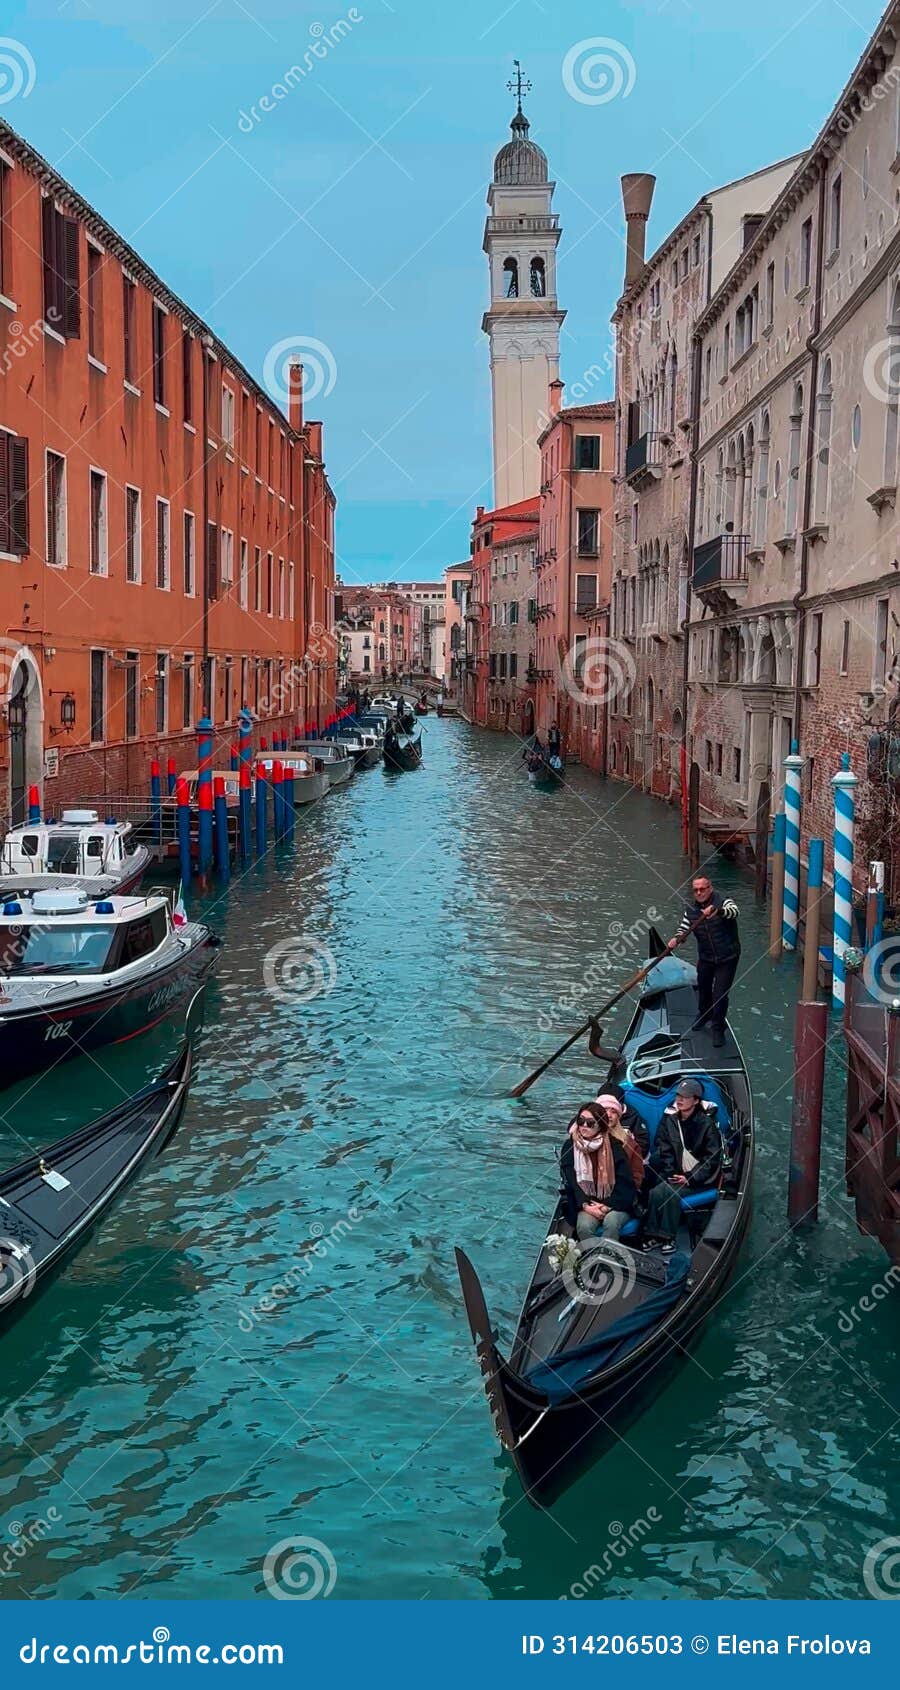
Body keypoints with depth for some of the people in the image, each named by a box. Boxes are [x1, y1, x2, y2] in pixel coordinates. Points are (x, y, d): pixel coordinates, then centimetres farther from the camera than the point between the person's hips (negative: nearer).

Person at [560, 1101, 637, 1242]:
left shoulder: (614, 1146, -2)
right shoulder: (570, 1147, 2)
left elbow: (625, 1183, -3)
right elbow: (570, 1182, -3)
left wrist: (608, 1206, -15)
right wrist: (585, 1205, -17)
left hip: (614, 1204, -1)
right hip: (586, 1203, 1)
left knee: (611, 1222, -33)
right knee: (584, 1226, -31)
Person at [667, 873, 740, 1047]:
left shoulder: (724, 902, -17)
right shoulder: (691, 910, -1)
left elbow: (733, 911, -38)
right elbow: (683, 929, -1)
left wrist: (718, 911, -60)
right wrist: (676, 939, -25)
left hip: (727, 958, -5)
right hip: (705, 958, 5)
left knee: (720, 994, -6)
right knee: (703, 988, 22)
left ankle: (718, 1029, 14)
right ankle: (704, 1014, 52)